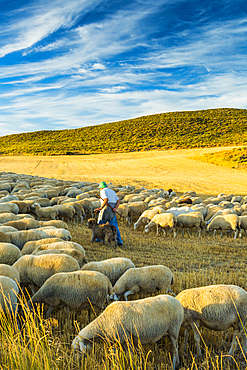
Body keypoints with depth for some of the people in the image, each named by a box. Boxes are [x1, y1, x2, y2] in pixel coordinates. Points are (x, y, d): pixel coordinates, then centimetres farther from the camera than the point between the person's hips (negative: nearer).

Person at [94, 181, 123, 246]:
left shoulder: (103, 191, -1)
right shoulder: (112, 192, 22)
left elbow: (106, 200, -19)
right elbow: (118, 200, 8)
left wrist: (100, 208, -18)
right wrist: (115, 208, -6)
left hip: (106, 209, -6)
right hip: (112, 211, 6)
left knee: (100, 224, 13)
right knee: (114, 226, 6)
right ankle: (119, 241, -3)